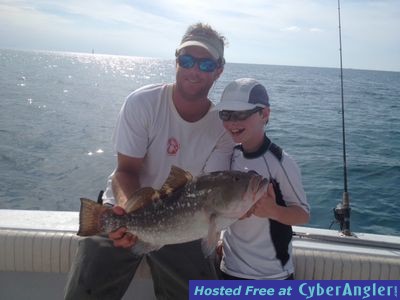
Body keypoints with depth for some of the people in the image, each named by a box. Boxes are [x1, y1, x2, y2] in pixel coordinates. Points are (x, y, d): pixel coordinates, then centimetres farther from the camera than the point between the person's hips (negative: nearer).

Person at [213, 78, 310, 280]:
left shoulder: (280, 161, -18)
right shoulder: (229, 155, -3)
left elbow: (303, 215, -15)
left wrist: (272, 210, -32)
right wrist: (222, 241, 1)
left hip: (272, 275, -4)